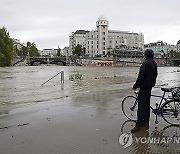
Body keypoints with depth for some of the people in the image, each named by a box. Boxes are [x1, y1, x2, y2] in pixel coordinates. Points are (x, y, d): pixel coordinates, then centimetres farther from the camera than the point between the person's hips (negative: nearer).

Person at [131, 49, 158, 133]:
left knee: (141, 105, -9)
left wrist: (135, 86, -12)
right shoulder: (154, 63, 11)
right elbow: (155, 75, 18)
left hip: (144, 86, -9)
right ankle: (146, 121, 24)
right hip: (150, 86, 10)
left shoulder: (146, 63, -18)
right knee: (147, 104, 15)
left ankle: (138, 125, -8)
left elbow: (141, 76, -20)